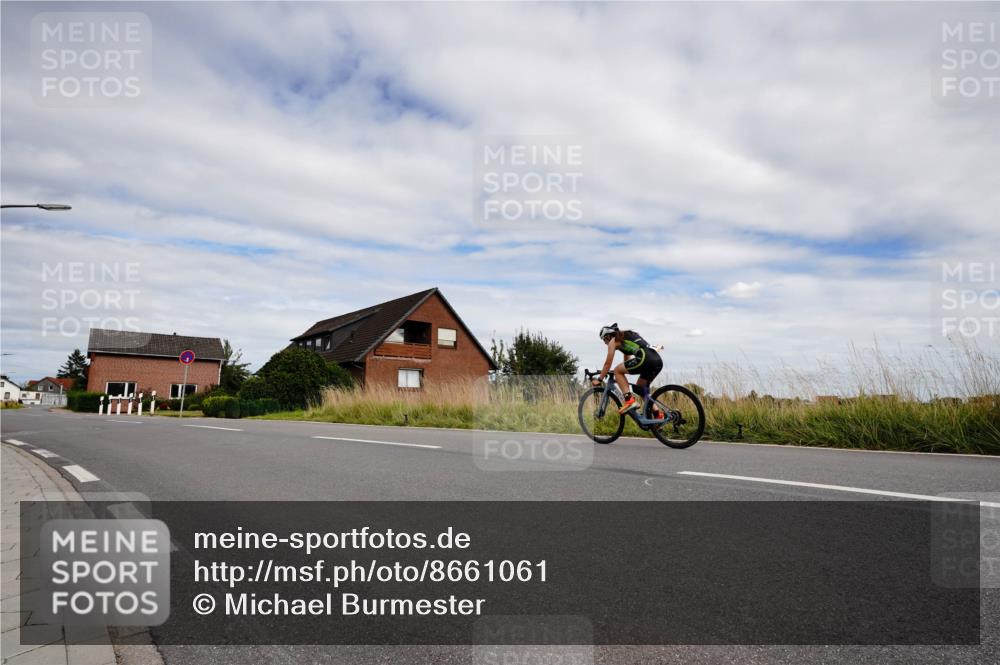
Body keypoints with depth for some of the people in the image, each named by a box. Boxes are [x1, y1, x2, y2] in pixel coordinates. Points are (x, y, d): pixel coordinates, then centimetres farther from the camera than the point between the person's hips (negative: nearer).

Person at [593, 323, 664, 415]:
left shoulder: (613, 341, 11)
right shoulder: (625, 338, 34)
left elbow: (608, 363, 11)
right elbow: (627, 363, 41)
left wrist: (599, 380, 19)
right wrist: (619, 378, 48)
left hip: (645, 358, -9)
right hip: (658, 360, 9)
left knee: (617, 371, 6)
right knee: (640, 387, 24)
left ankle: (630, 401, -5)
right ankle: (657, 416, 16)